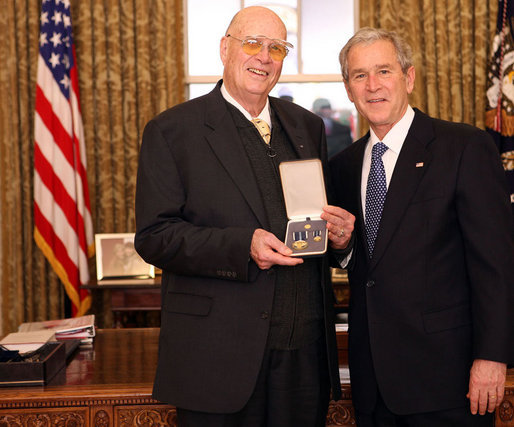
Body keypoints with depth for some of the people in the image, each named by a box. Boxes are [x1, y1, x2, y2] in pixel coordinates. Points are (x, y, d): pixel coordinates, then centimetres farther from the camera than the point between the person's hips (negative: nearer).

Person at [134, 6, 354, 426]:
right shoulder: (171, 131, -1)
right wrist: (242, 246, -20)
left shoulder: (308, 126, 14)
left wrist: (339, 231, -4)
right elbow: (153, 237, -8)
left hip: (305, 346, 5)